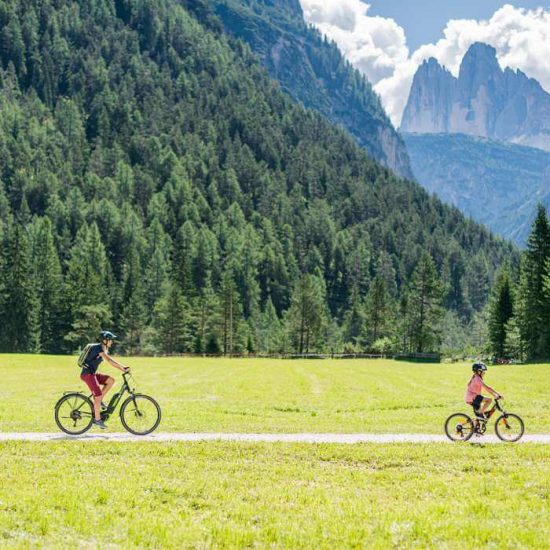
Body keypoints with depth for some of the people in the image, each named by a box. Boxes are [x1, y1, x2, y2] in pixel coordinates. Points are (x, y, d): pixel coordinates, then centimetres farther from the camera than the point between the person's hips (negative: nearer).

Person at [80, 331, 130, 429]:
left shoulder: (104, 350, 14)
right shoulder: (98, 348, -16)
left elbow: (111, 361, 15)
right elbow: (109, 361, -27)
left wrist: (123, 368, 1)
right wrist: (123, 368, -29)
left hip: (92, 374, 9)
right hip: (87, 374, -9)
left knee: (111, 380, -4)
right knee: (98, 395, -11)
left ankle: (99, 401, 4)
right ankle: (97, 419, -4)